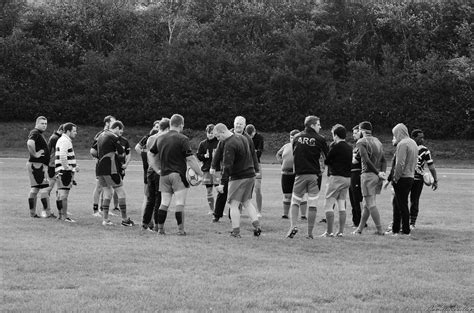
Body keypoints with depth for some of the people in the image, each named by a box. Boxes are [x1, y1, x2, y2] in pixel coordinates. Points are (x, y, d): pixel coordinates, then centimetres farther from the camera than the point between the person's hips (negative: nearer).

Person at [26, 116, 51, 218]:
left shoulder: (40, 134, 19)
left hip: (41, 165, 10)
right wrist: (35, 154, -22)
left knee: (34, 189, 10)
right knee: (44, 188, -9)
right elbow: (30, 143, -33)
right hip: (37, 165, -10)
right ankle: (47, 212, -9)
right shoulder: (35, 133, -13)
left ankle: (32, 212, 12)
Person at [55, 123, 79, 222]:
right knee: (64, 194, -9)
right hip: (65, 172, -11)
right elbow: (62, 157, -24)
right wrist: (67, 168, -20)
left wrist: (74, 166, 17)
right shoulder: (65, 141, -14)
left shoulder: (62, 140, 20)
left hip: (61, 171, 11)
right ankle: (64, 216, -8)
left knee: (61, 194, 15)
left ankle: (60, 215, 22)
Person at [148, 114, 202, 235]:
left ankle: (160, 228, 11)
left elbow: (151, 156, 14)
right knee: (180, 204, -3)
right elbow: (190, 159, -13)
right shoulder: (182, 139, -10)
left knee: (164, 203, 12)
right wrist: (200, 173, -6)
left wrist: (157, 170, 19)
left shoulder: (160, 138, 9)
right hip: (178, 174, -5)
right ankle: (180, 229, -5)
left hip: (164, 175, 5)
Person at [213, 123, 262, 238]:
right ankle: (257, 226, 8)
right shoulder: (242, 137, 9)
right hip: (250, 175, 9)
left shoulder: (229, 144, -19)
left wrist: (223, 182, -21)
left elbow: (227, 165, -24)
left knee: (233, 204, -2)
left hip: (238, 178, -9)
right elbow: (252, 152, 21)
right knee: (247, 202, 18)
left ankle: (236, 231, -4)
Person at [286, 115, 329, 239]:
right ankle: (310, 233, 4)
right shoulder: (320, 139, -4)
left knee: (295, 202, 11)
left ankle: (293, 226, -9)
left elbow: (294, 155, 13)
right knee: (312, 205, 3)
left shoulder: (296, 138, 4)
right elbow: (328, 157, 0)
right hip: (314, 175, -1)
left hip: (300, 173, 1)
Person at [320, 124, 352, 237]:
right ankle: (341, 231, 9)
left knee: (328, 205, -3)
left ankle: (329, 231, -7)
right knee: (342, 205, 11)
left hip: (336, 177, -8)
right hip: (347, 178, 8)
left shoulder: (336, 146, -12)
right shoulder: (349, 148, 11)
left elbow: (326, 161, -7)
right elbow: (351, 163, 14)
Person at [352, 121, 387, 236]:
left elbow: (366, 160, -16)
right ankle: (359, 229, 19)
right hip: (377, 177, 8)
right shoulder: (377, 141, 17)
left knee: (371, 205, -5)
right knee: (367, 205, 13)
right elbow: (384, 160, 10)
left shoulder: (361, 142, -5)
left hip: (368, 174, -8)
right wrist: (382, 172, 0)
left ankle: (380, 230, -8)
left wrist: (378, 173, -13)